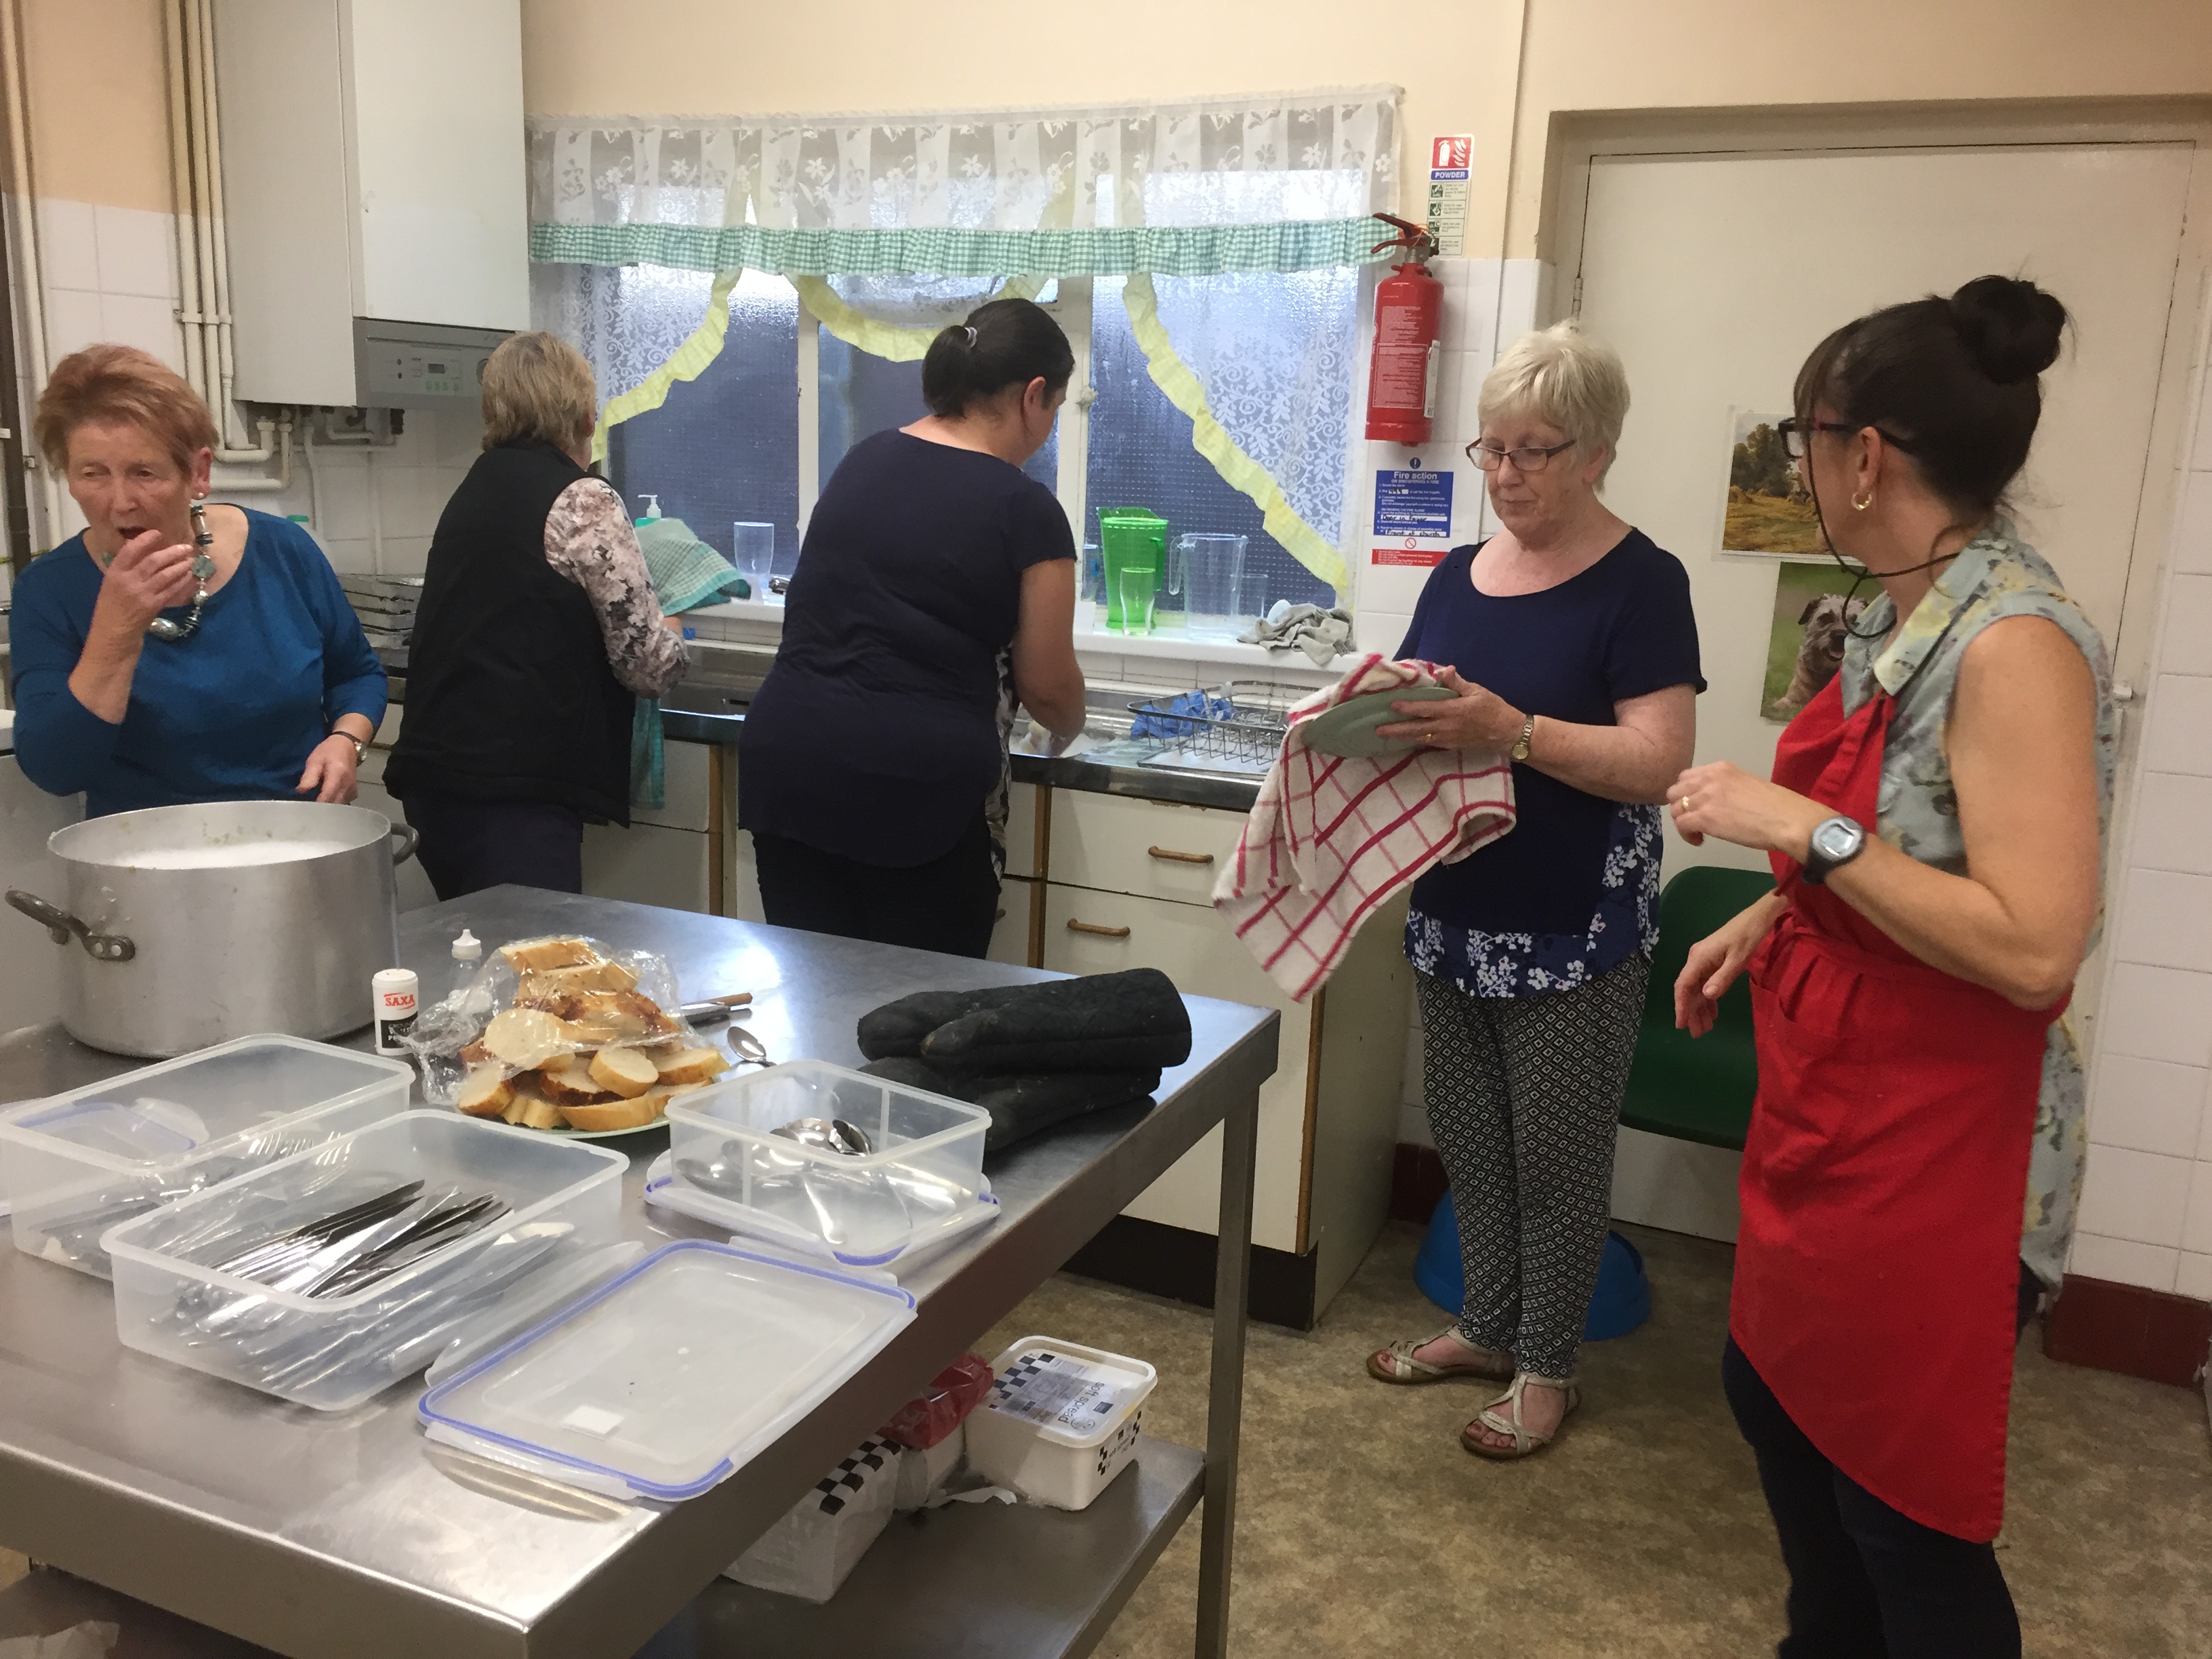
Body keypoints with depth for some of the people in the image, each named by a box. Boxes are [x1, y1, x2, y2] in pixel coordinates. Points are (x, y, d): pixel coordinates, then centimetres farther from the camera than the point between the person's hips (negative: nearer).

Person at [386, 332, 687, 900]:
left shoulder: (473, 491, 16)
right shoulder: (583, 502, -8)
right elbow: (649, 666, -8)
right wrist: (671, 635, 14)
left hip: (433, 775, 9)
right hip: (513, 794, -8)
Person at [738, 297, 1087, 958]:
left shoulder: (860, 463, 12)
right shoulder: (1026, 511, -5)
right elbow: (1047, 688, 1)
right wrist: (1069, 728, 22)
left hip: (785, 764, 6)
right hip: (920, 792, -5)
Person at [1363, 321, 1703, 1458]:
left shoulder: (1640, 584, -10)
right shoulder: (1456, 576, 9)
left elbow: (1658, 762, -18)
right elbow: (1422, 714, 14)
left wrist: (1509, 731, -30)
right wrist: (1385, 710, -9)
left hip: (1574, 934, -6)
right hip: (1455, 916, 6)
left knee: (1556, 1154, 7)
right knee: (1466, 1136, 16)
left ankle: (1548, 1365, 25)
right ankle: (1486, 1326, 35)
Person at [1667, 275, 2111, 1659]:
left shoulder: (2015, 644, -23)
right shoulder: (1911, 617, 4)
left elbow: (2032, 946, -28)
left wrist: (1808, 830, -27)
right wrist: (1770, 921, 9)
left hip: (1939, 1146, -9)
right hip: (1833, 1109, 10)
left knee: (1904, 1498, 7)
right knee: (1777, 1393, 24)